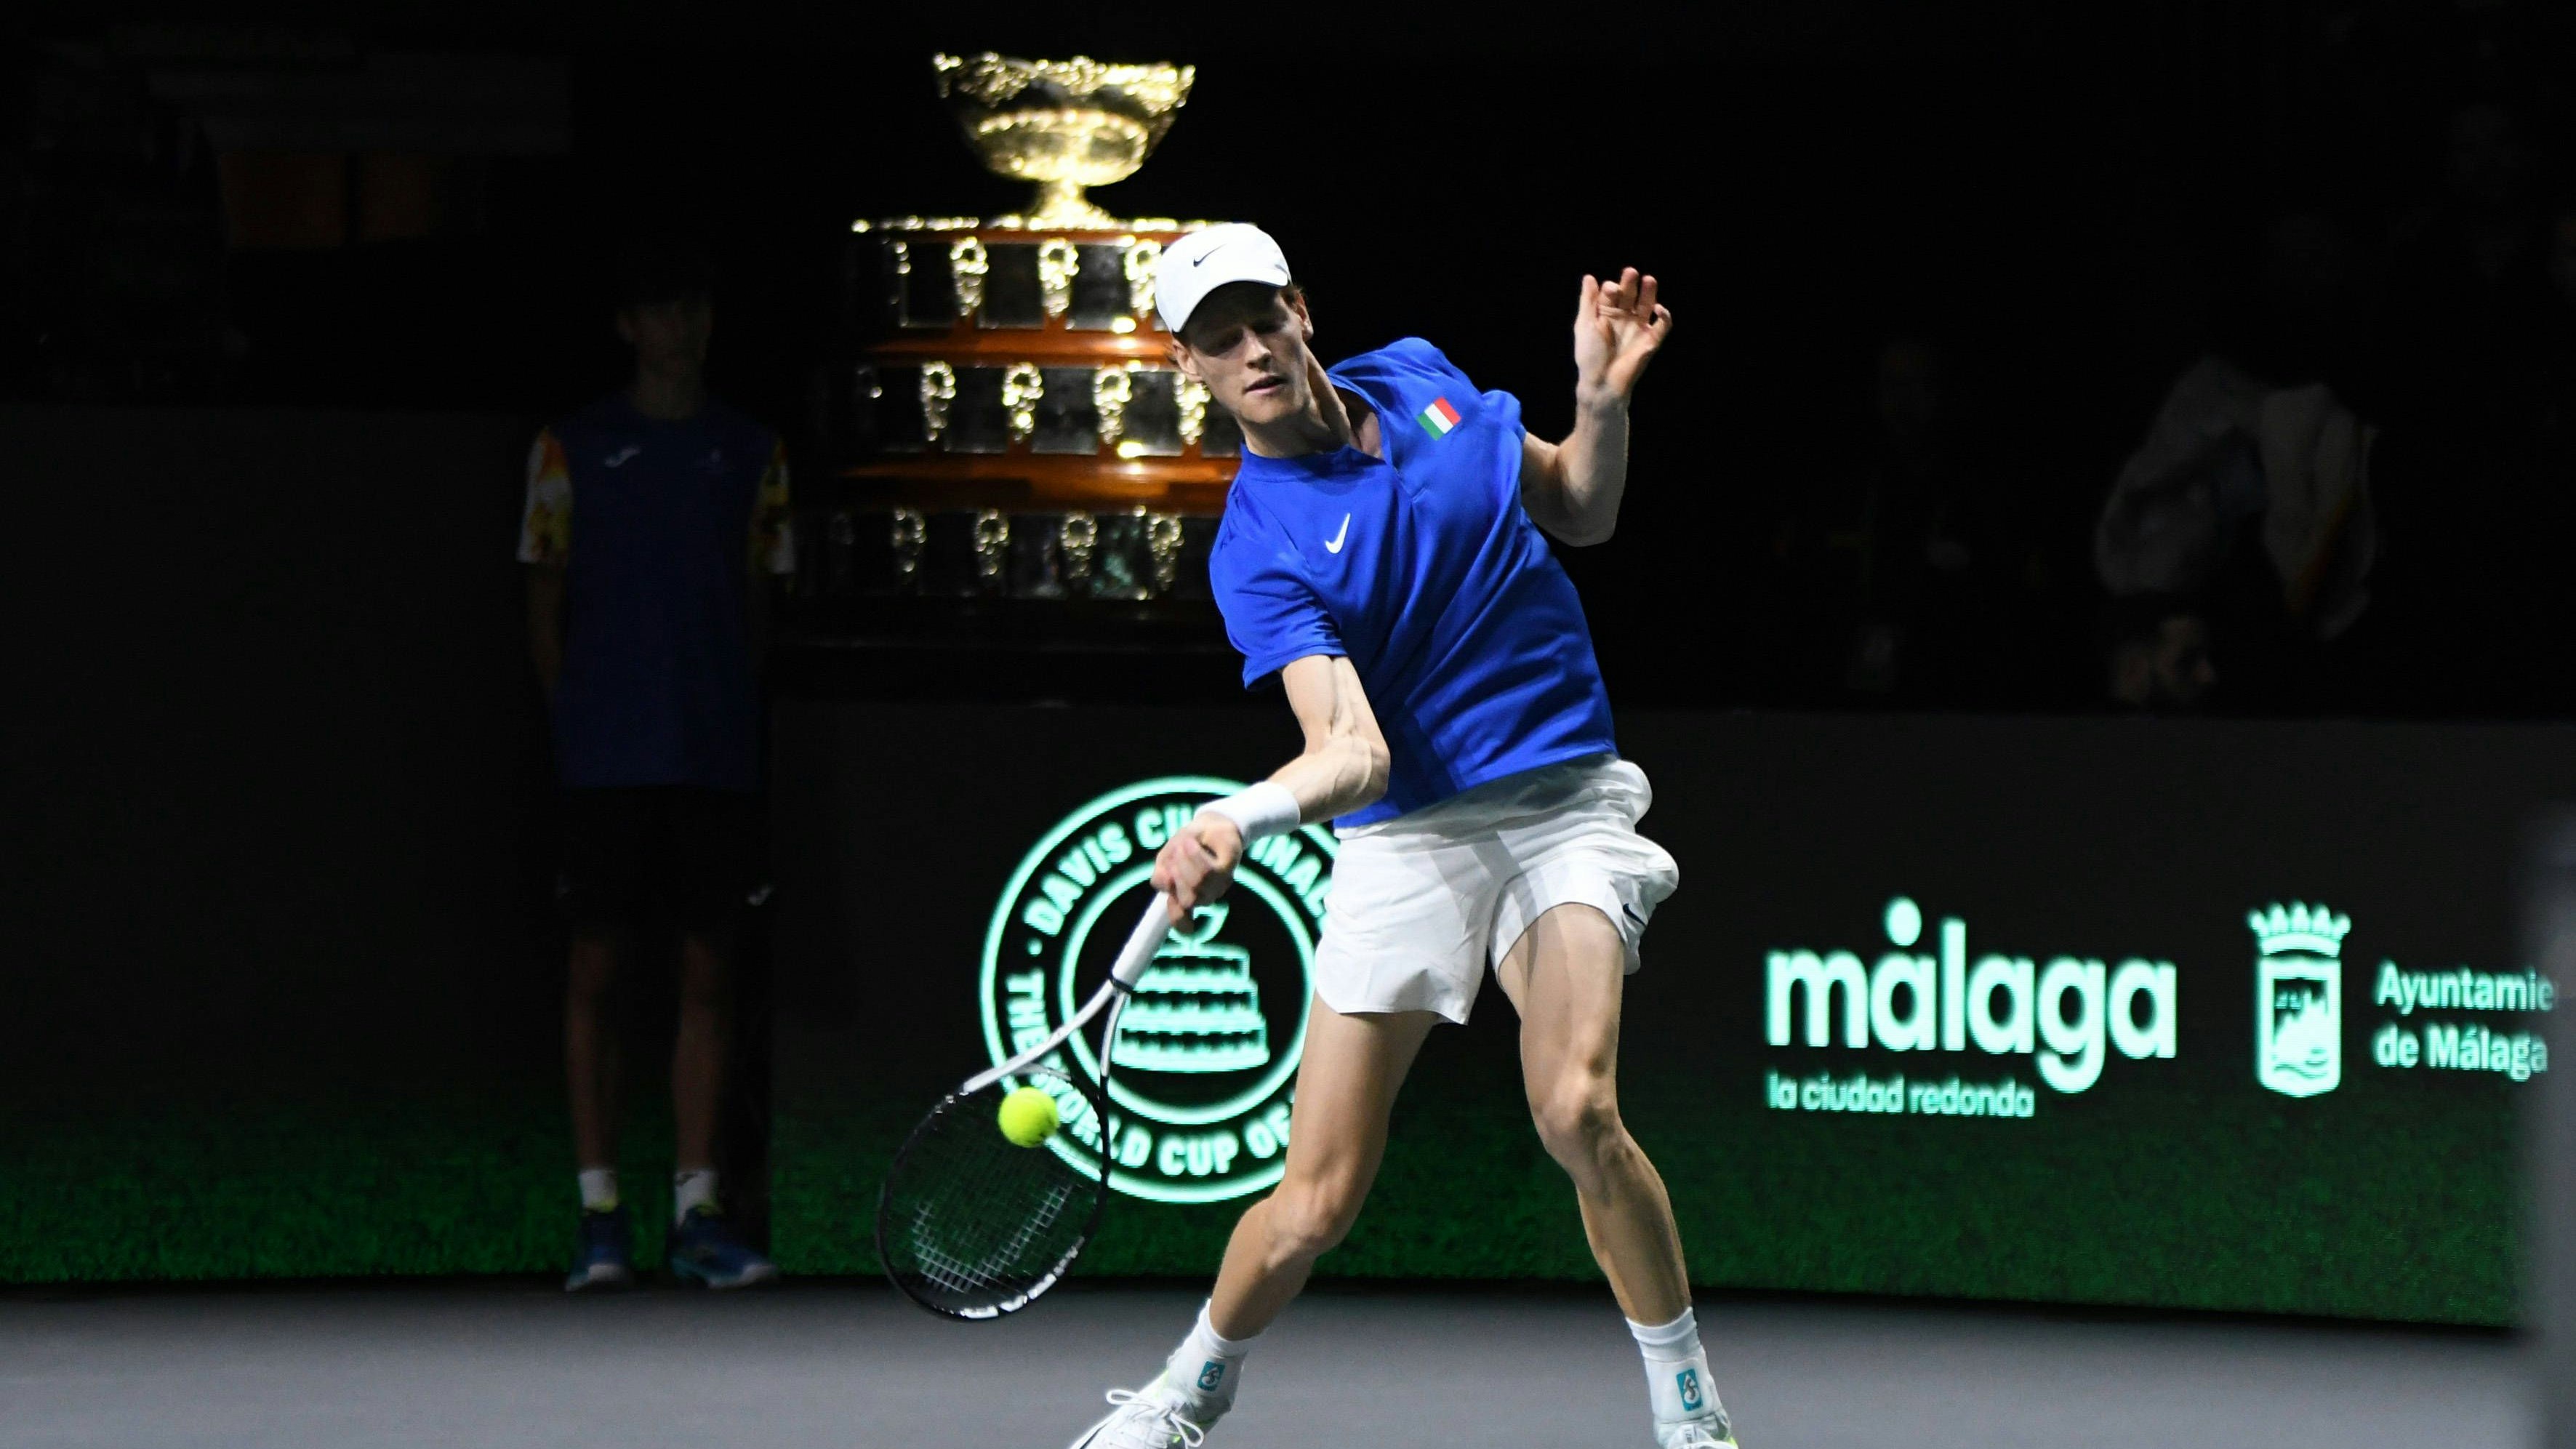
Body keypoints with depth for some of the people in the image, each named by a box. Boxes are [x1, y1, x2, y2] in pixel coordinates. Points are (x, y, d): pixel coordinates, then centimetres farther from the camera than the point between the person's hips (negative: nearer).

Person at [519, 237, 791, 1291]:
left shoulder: (750, 454, 12)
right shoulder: (572, 448, 7)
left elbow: (755, 601, 14)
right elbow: (545, 600, 8)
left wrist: (739, 714, 3)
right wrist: (573, 716, -1)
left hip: (718, 756, 2)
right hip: (606, 757, -2)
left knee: (707, 970, 0)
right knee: (596, 967, -2)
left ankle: (697, 1210, 2)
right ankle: (599, 1213, 1)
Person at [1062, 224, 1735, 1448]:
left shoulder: (1418, 376, 4)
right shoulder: (1259, 553, -12)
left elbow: (1580, 512, 17)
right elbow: (1352, 749, -25)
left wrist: (1602, 398, -2)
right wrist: (1234, 823, -45)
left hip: (1564, 797, 2)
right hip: (1405, 833, -2)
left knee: (1575, 1109, -23)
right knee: (1316, 1200, -3)